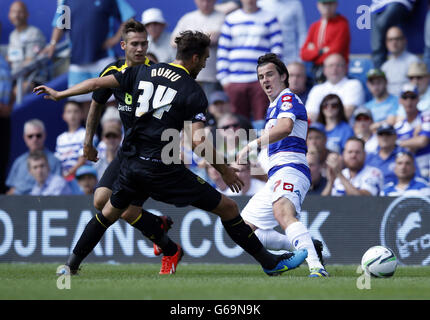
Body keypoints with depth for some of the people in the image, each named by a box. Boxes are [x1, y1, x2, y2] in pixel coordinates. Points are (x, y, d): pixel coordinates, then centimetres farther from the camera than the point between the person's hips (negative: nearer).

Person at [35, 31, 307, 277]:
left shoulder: (142, 72, 9)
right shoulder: (193, 92, -7)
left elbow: (97, 83, 13)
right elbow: (198, 141, -15)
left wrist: (59, 95, 26)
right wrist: (225, 172, -3)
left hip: (132, 165, 5)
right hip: (164, 169, -5)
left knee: (110, 213, 29)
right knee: (227, 208, 2)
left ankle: (72, 265, 29)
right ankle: (270, 262, 6)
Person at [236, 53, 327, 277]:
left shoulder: (287, 97, -2)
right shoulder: (273, 107, 29)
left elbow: (285, 127, -23)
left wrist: (251, 146, -27)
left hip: (290, 169, -11)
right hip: (276, 175, 11)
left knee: (282, 213, -38)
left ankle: (316, 266, -56)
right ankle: (306, 247, 4)